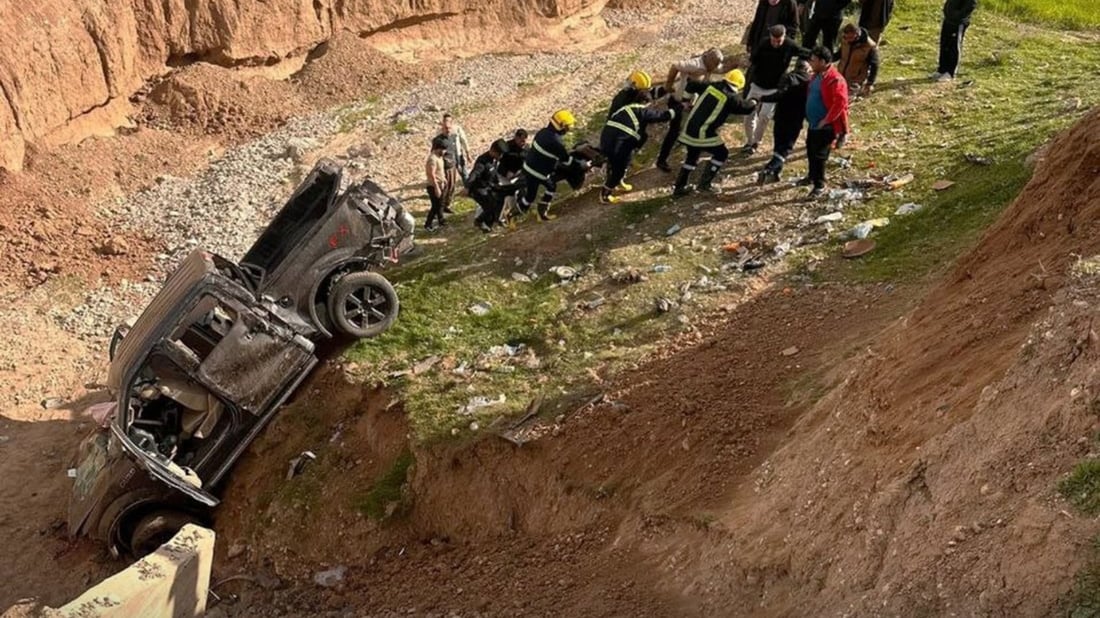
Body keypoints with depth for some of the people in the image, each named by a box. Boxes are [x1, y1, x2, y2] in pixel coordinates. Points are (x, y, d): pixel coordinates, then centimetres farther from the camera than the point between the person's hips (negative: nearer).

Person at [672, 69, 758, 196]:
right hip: (704, 133, -6)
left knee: (692, 155, 25)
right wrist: (753, 102, 33)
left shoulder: (710, 86, 8)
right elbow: (746, 107, 11)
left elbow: (692, 87, 18)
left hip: (689, 128, 6)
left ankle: (679, 187, 24)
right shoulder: (731, 98, -5)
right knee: (721, 154, 14)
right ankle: (704, 184, 9)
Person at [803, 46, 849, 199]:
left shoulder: (835, 79, -21)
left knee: (819, 155, -5)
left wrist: (826, 120, -22)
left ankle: (820, 185, 6)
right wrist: (809, 116, 17)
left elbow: (840, 103, -26)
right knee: (810, 151, 20)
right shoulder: (817, 76, 8)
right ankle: (812, 176, 40)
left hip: (825, 126, -9)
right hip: (813, 123, 9)